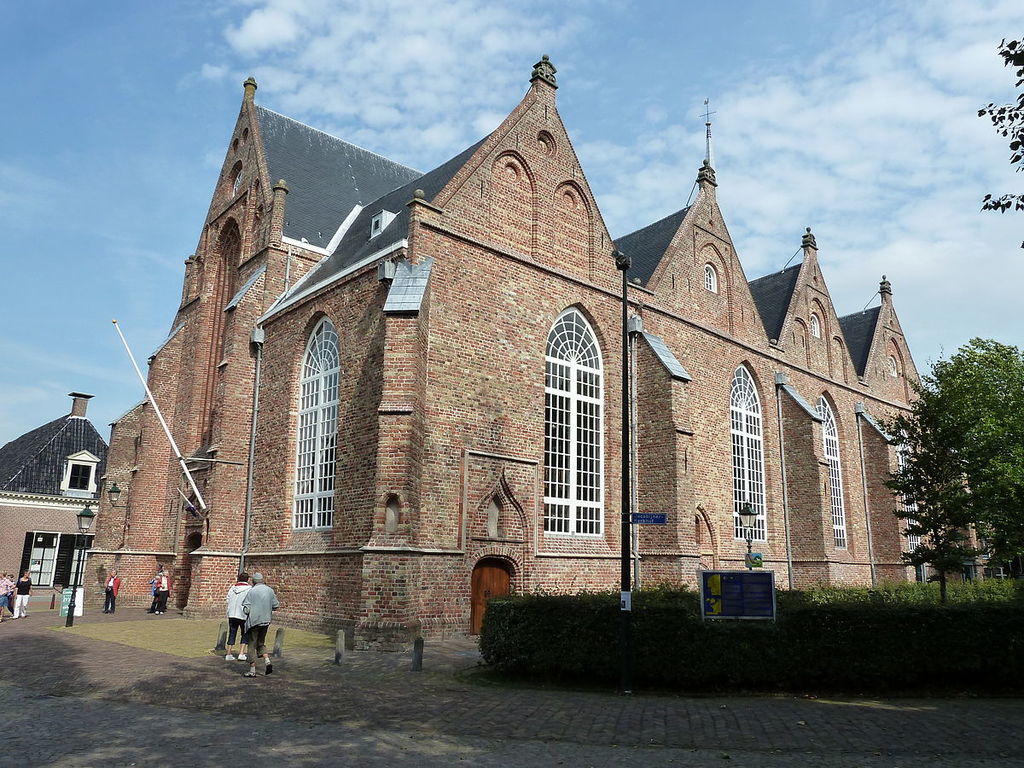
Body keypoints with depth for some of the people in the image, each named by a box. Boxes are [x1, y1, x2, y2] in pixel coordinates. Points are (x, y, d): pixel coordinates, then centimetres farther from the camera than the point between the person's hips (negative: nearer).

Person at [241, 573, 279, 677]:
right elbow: (275, 606, 6)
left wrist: (246, 610, 10)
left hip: (254, 621, -5)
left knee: (252, 645, 5)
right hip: (266, 621, 5)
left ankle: (252, 671, 9)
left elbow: (246, 609, -12)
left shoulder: (251, 592, -11)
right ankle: (267, 661, 1)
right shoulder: (270, 590, 3)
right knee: (261, 643, 21)